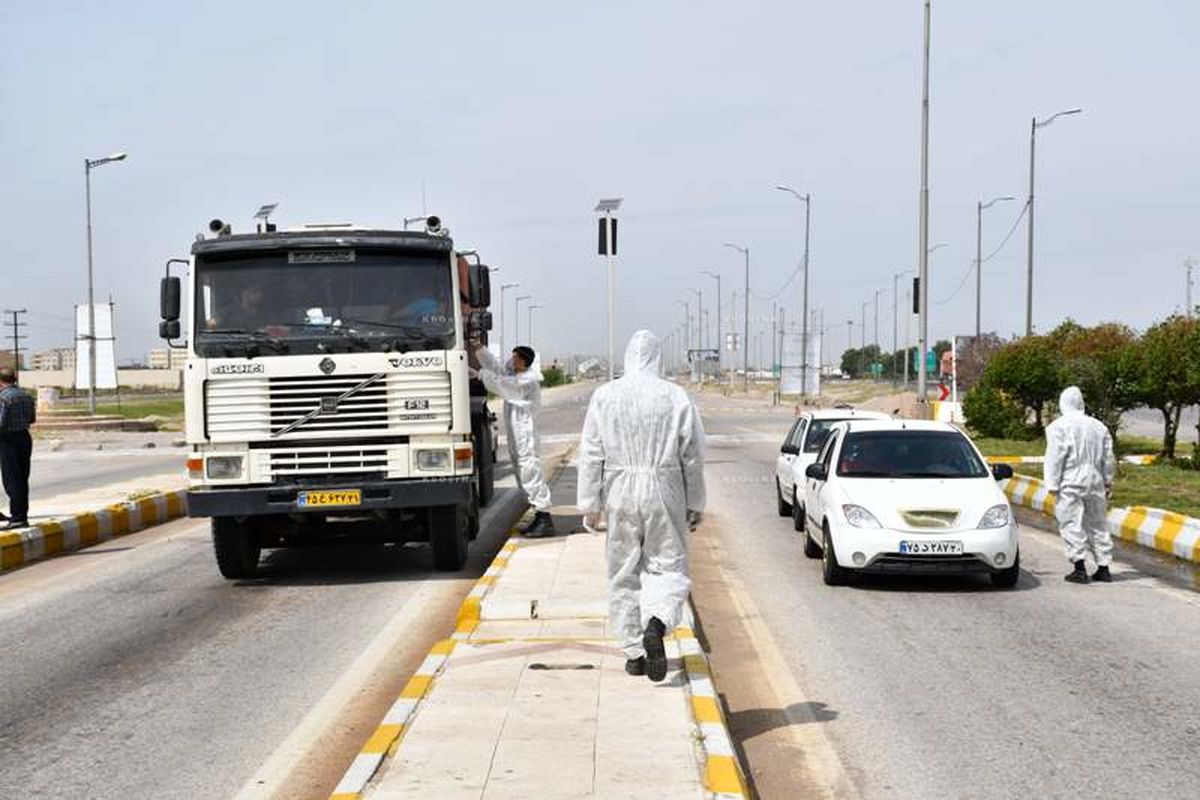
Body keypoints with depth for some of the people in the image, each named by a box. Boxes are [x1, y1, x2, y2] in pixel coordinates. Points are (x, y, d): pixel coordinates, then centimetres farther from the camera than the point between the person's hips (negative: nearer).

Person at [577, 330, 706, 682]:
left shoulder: (604, 396, 0)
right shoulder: (676, 397, -2)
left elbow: (591, 455, 0)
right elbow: (693, 457, 1)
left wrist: (590, 504, 6)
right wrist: (695, 504, 10)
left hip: (620, 495, 1)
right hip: (663, 494, -1)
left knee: (624, 574, 11)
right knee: (667, 566, 6)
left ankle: (635, 654, 14)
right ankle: (656, 624, -22)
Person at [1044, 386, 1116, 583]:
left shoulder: (1059, 426, -6)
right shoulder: (1098, 426, 11)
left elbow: (1055, 458, -10)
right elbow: (1108, 458, 15)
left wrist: (1052, 484, -8)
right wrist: (1108, 481, 23)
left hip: (1071, 483, -5)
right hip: (1095, 482, 6)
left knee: (1072, 524, -3)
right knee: (1098, 524, 12)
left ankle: (1079, 568, -8)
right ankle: (1104, 567, 13)